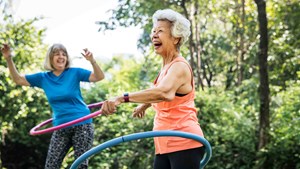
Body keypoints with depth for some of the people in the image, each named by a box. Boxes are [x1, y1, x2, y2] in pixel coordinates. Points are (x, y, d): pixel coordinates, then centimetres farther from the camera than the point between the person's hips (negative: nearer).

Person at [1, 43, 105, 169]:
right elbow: (18, 79, 7)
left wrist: (92, 61, -32)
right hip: (60, 128, 4)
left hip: (81, 125, -3)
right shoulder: (43, 77, 4)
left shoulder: (74, 73, -5)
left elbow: (99, 77, -14)